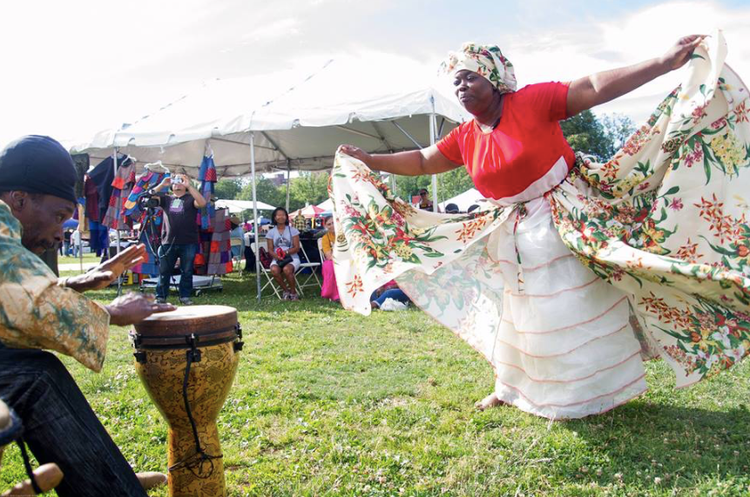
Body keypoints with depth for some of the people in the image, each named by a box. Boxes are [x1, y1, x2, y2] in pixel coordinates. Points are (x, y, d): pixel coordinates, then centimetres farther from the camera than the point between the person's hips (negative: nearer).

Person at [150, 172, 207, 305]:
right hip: (168, 242, 3)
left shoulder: (190, 198, 5)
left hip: (188, 243, -2)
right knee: (164, 271, 6)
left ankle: (185, 297, 14)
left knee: (187, 271, 4)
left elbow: (202, 203, -15)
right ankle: (160, 297, 14)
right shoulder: (166, 199, 16)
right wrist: (162, 185, -2)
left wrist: (189, 185, -19)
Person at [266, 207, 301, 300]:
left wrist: (286, 252, -19)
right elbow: (270, 250, 4)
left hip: (292, 258, -2)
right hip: (277, 259, 2)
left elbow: (296, 248, -1)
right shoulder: (271, 232, 9)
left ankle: (293, 292, -13)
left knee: (287, 269, -37)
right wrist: (277, 256, -18)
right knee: (274, 270, -34)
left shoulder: (292, 230, 5)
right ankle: (286, 290, -9)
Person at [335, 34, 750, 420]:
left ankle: (589, 391, 20)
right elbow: (422, 161, 11)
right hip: (515, 233, 6)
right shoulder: (465, 138, 2)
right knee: (520, 309, 15)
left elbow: (594, 89, -19)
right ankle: (514, 386, 31)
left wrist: (665, 63, -25)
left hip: (566, 219, -5)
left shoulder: (531, 101, -15)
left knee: (573, 304, 2)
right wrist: (366, 160, 10)